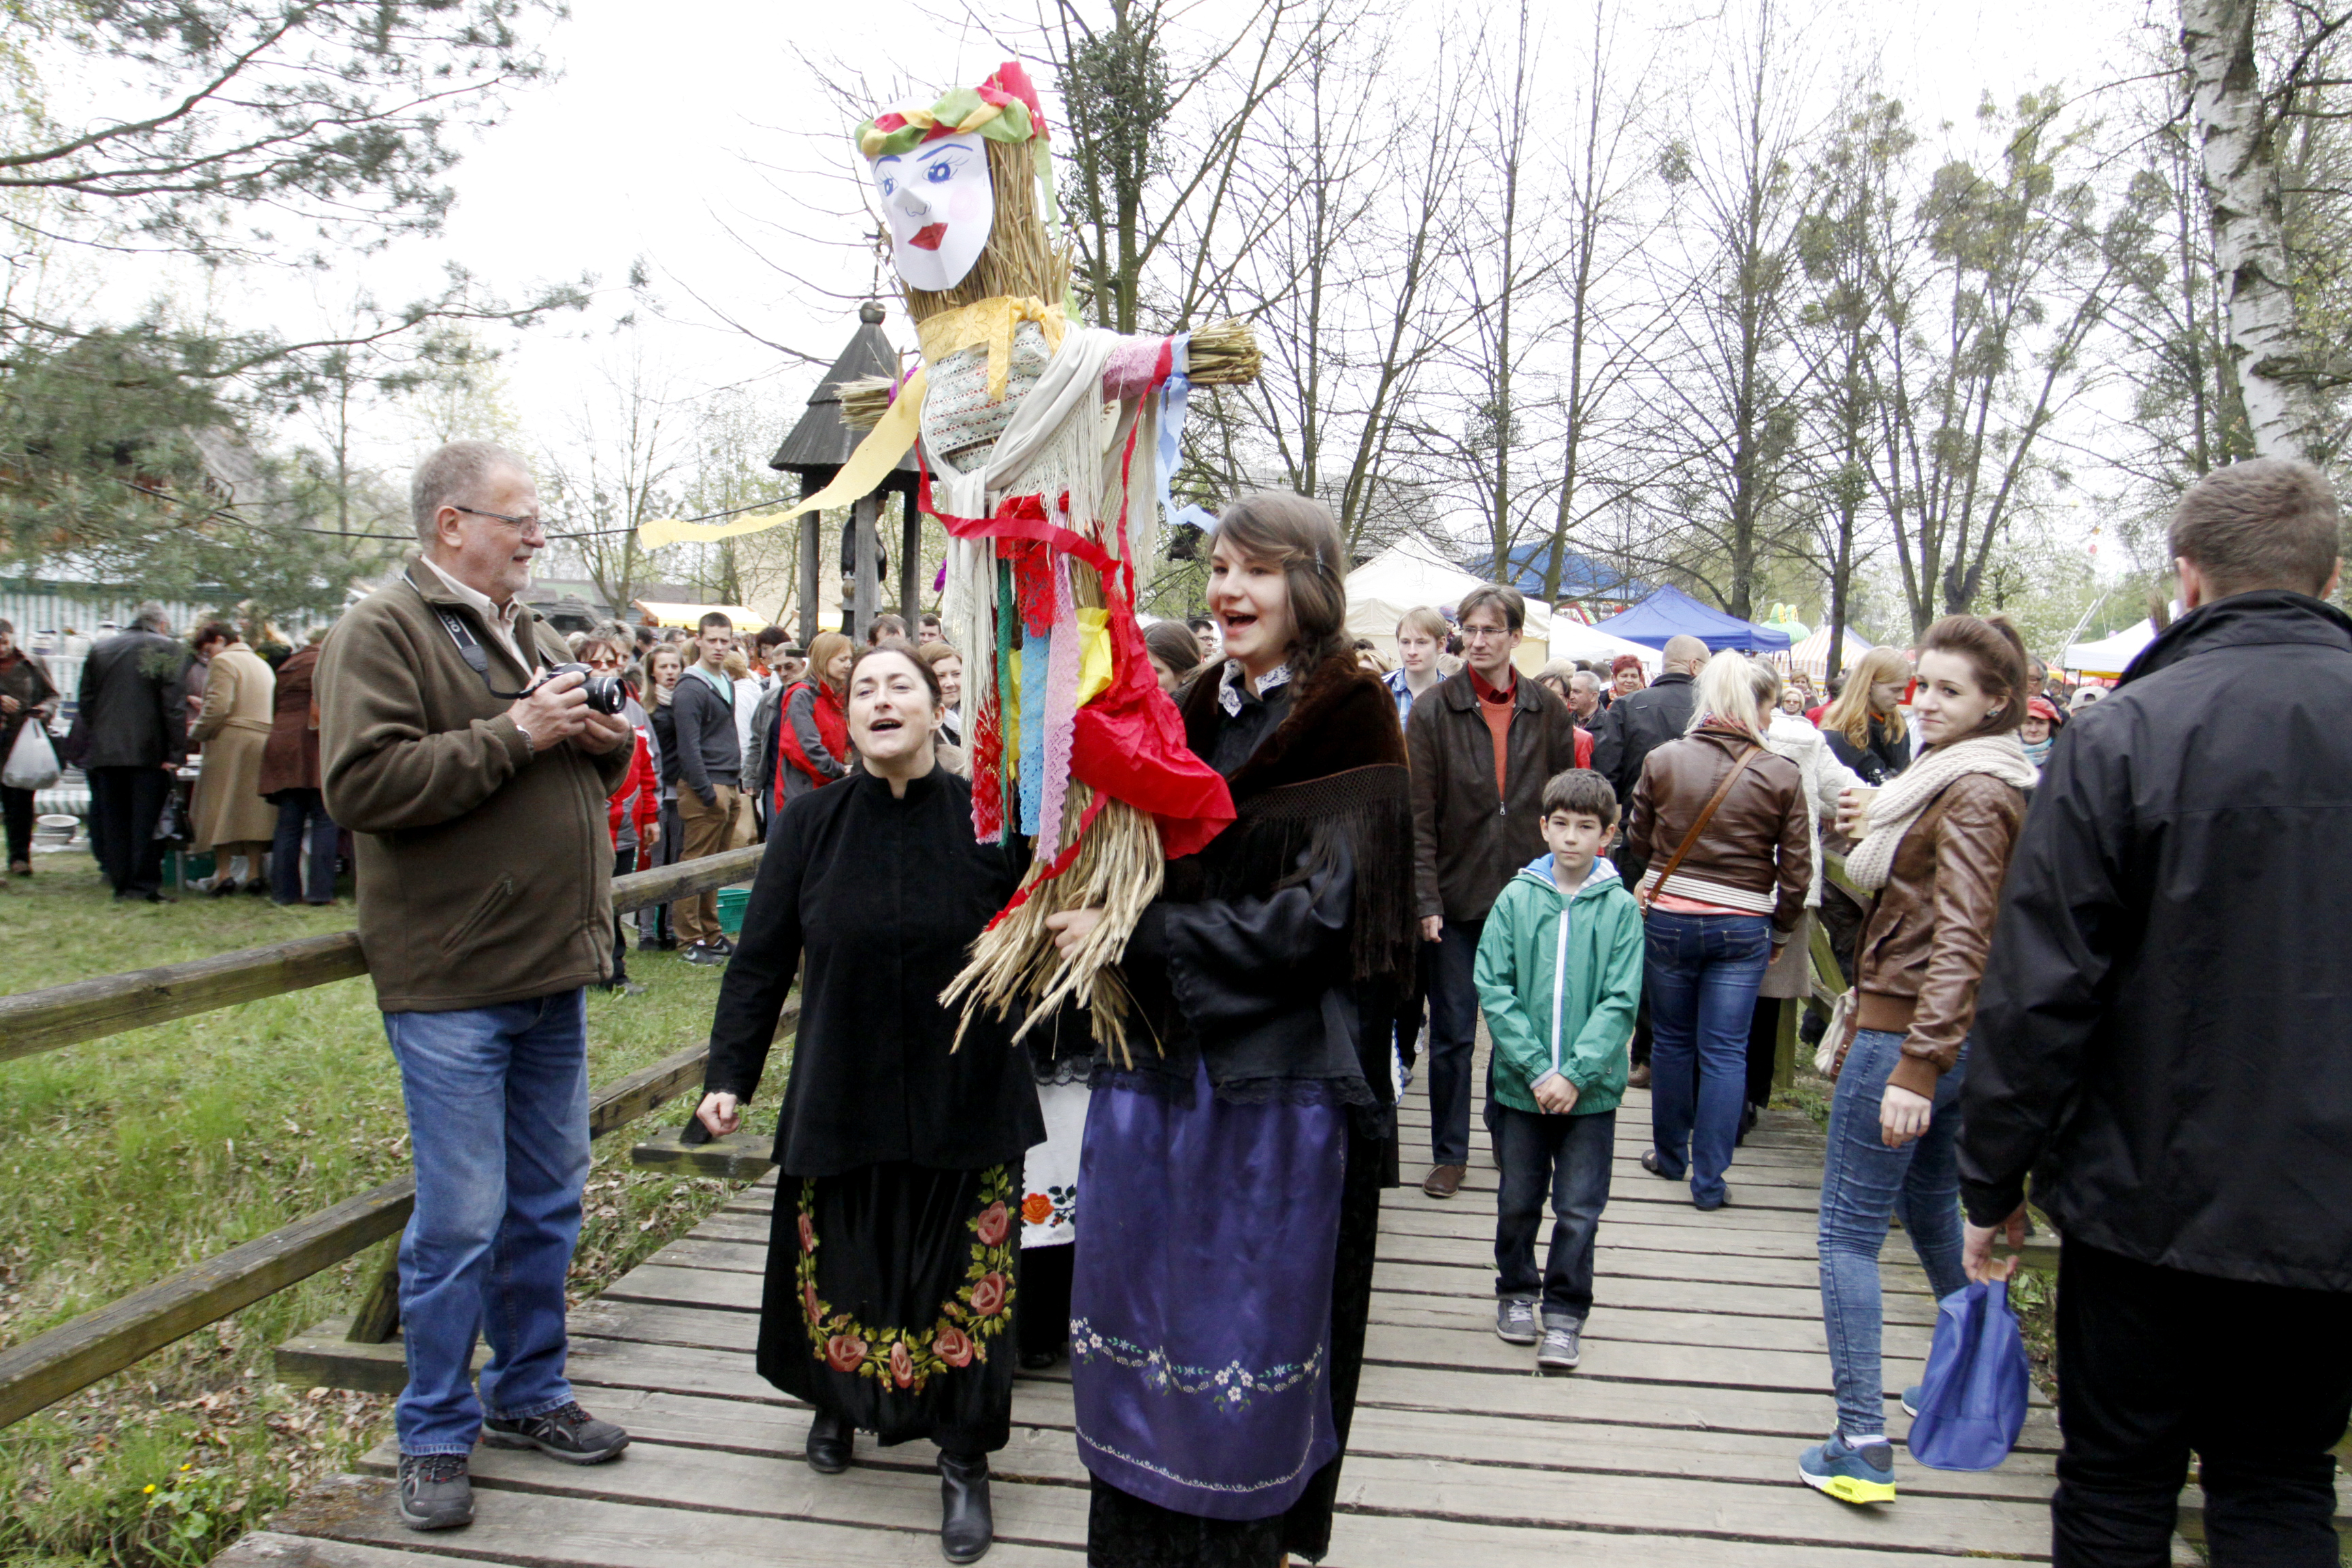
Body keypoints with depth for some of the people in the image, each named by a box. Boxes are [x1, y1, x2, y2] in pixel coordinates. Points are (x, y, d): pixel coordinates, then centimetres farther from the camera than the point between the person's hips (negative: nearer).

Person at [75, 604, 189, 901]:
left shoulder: (100, 649, 13)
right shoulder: (169, 650, -3)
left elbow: (85, 703, 13)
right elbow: (174, 706, -10)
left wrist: (90, 747, 19)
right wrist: (175, 752, -10)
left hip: (104, 752, 4)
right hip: (149, 752, -4)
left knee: (113, 820, 10)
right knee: (147, 819, -1)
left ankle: (120, 882, 13)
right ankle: (145, 883, -1)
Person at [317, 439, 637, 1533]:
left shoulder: (527, 633, 16)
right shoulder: (382, 633, -8)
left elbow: (604, 760, 24)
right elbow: (360, 783, -21)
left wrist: (598, 733, 1)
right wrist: (511, 735, -20)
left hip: (554, 972, 8)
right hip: (453, 986, -7)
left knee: (548, 1203, 15)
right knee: (461, 1218, 0)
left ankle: (528, 1392, 32)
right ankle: (435, 1436, 18)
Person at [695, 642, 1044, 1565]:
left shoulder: (989, 820, -7)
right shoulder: (810, 824, -2)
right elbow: (761, 959, 2)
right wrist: (729, 1073, -2)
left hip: (964, 1099, -1)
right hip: (840, 1098, 2)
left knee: (962, 1279, 5)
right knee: (844, 1271, 14)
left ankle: (963, 1459, 25)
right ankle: (841, 1401, 44)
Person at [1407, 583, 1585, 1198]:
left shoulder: (1549, 713, 5)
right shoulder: (1433, 711, -3)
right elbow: (1420, 817, -5)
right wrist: (1425, 900, -11)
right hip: (1457, 897, -2)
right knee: (1452, 1035, 5)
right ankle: (1449, 1153, 20)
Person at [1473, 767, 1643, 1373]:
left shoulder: (1620, 908, -3)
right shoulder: (1515, 899, -3)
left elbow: (1621, 1001, -7)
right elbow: (1493, 988, -6)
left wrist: (1576, 1073, -15)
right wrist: (1535, 1069, -13)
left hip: (1592, 1089, -1)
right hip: (1520, 1083, 1)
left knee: (1579, 1209, 5)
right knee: (1518, 1201, 14)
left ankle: (1565, 1313, 21)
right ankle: (1516, 1291, 35)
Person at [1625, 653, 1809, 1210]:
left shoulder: (1662, 760, -5)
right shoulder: (1782, 776, -7)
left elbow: (1637, 841, 7)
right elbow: (1796, 871, -1)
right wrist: (1780, 933, 12)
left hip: (1669, 917, 1)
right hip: (1743, 928, -1)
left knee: (1672, 1040, 15)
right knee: (1725, 1052, 6)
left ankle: (1670, 1156, 30)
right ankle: (1709, 1180, 11)